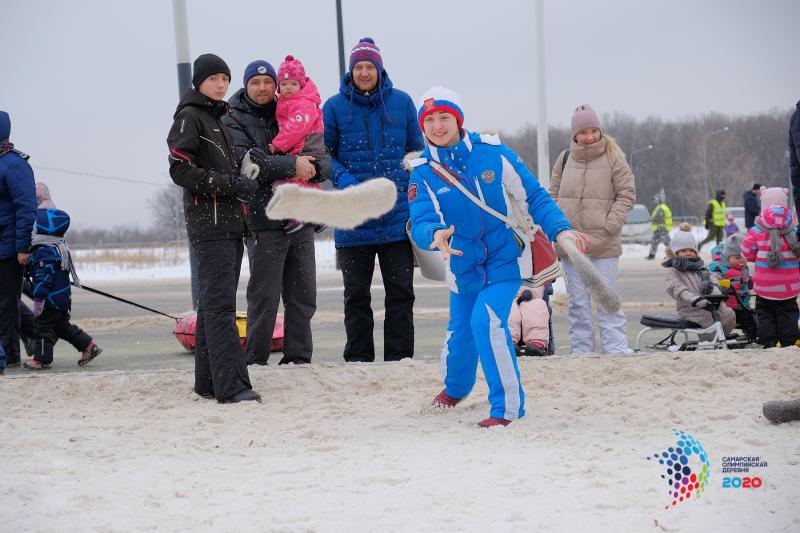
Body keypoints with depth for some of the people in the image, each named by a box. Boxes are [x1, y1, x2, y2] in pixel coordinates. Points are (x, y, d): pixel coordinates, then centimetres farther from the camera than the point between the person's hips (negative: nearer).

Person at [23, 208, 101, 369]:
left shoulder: (43, 252, -19)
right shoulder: (60, 248, 13)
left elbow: (43, 277, -25)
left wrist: (38, 297, -24)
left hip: (51, 300, -10)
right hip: (63, 298, 10)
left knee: (42, 326, -1)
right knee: (62, 326, 19)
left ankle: (42, 359, 2)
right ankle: (89, 346, 19)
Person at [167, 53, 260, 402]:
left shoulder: (219, 118, 22)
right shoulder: (189, 117, -5)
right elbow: (180, 169, -15)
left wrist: (241, 183, 14)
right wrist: (229, 184, -17)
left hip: (230, 223, 9)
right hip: (209, 224, -9)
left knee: (215, 302, 9)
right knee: (220, 303, -15)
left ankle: (209, 382, 13)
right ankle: (232, 385, -21)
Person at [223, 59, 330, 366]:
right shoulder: (234, 122, 2)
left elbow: (326, 160, 8)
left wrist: (314, 167, -15)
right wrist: (292, 165, -20)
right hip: (264, 222, -5)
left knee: (303, 296, 8)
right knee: (264, 298, -5)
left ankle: (298, 358, 16)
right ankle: (255, 361, 4)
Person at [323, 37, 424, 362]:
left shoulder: (401, 102, 5)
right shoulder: (335, 106, 0)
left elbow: (417, 151, 13)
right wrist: (342, 178, -15)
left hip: (397, 218, 1)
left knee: (401, 292, 4)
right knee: (356, 295, 6)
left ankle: (400, 358, 10)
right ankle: (358, 359, 13)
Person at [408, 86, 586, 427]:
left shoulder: (492, 152, -12)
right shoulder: (422, 173, -8)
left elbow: (533, 197, -5)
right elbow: (419, 222, -19)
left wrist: (559, 230, -19)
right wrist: (435, 235, -43)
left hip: (505, 258, -3)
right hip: (463, 265, 3)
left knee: (487, 320, -23)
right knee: (460, 331, 13)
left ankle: (507, 407, -12)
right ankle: (456, 387, 48)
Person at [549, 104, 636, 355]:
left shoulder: (613, 158, -1)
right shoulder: (565, 160, 8)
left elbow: (627, 195, -1)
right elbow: (553, 195, 14)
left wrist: (608, 226, -10)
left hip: (604, 244, -3)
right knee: (577, 301, 7)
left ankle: (615, 346, 0)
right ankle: (581, 349, 12)